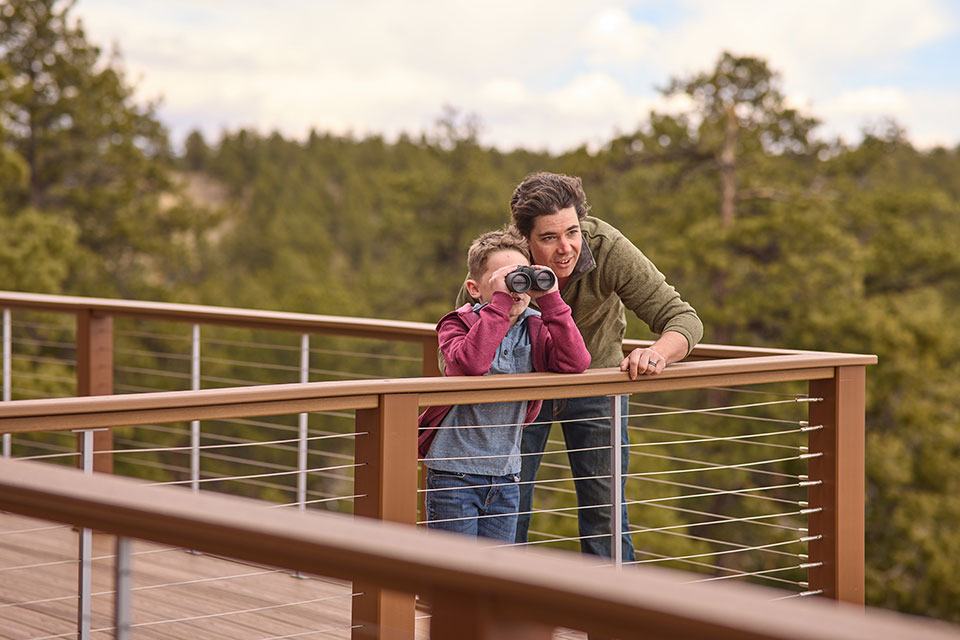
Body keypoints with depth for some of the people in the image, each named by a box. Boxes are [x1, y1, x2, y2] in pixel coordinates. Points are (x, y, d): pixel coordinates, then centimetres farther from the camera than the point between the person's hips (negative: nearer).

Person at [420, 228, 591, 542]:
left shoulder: (535, 329, 3)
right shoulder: (458, 324, -9)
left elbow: (575, 364, -14)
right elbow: (470, 363, -31)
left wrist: (550, 299, -18)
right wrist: (500, 300, -31)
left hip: (505, 473, 4)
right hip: (455, 471, -4)